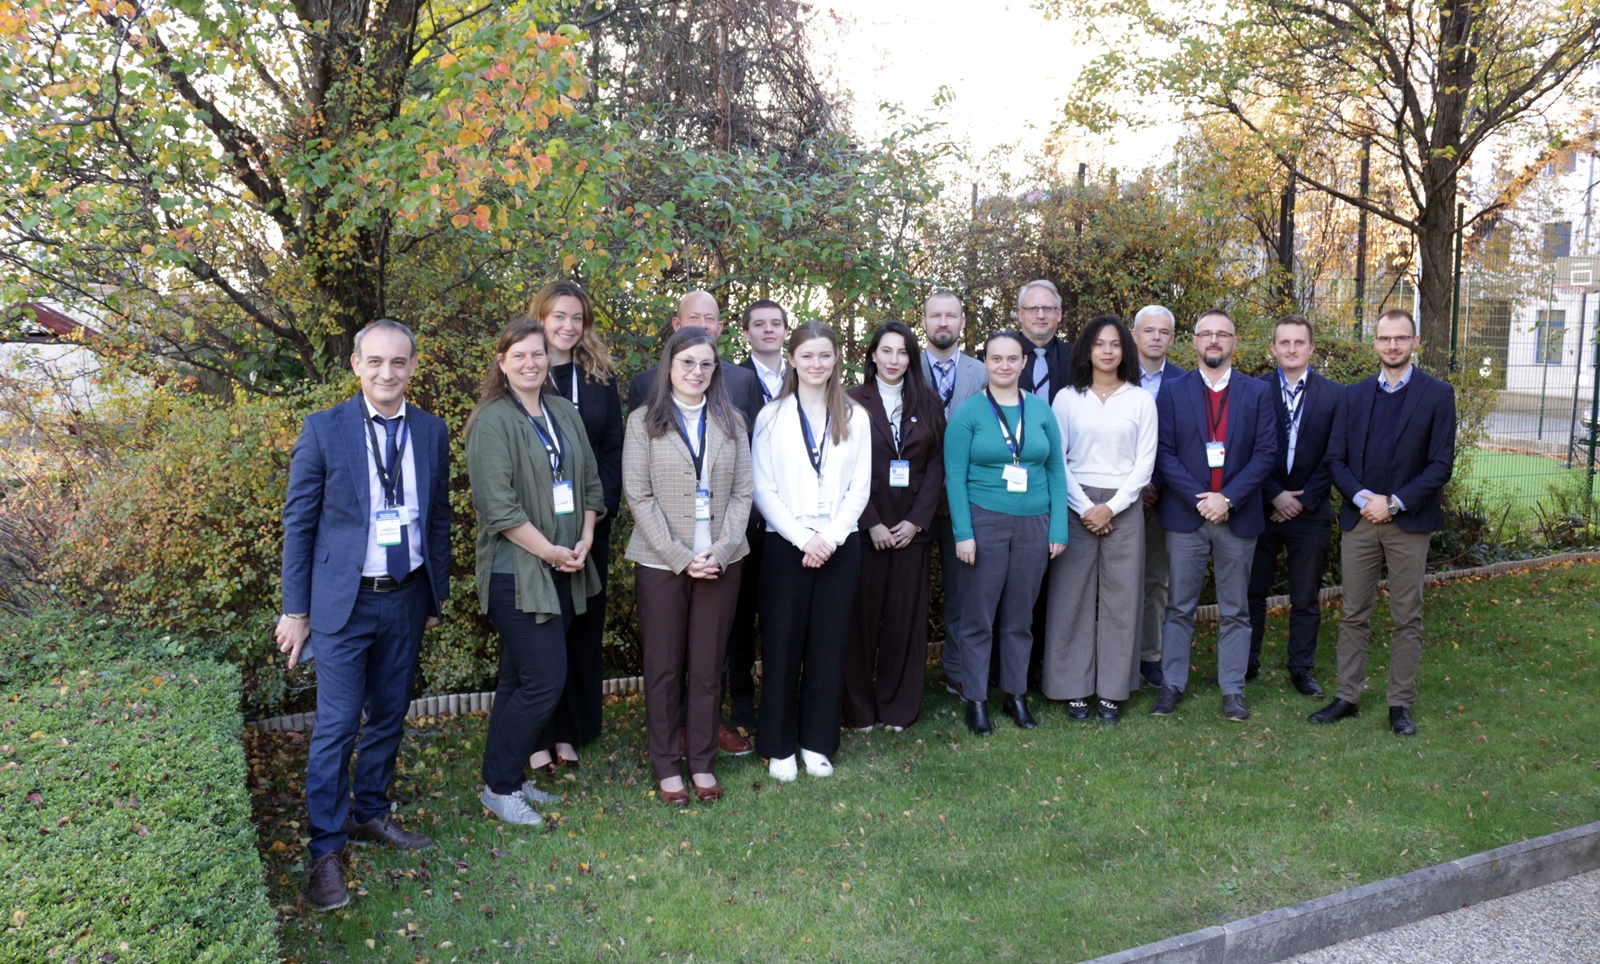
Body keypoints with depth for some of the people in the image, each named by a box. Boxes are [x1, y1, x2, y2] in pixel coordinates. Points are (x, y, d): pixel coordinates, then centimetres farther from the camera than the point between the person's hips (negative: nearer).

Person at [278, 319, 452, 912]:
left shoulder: (433, 433, 2)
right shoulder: (323, 429, -8)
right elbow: (299, 522, -4)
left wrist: (437, 596, 11)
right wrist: (295, 610, -4)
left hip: (407, 599, 4)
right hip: (344, 601, -4)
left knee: (389, 717, 15)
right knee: (336, 727, -1)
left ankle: (371, 814, 33)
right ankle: (325, 851, 12)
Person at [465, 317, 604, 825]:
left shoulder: (565, 414, 11)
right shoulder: (492, 420, -9)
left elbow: (591, 481, 14)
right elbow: (497, 504, -16)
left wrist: (584, 541, 0)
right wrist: (551, 552, -14)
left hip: (565, 571, 6)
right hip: (518, 572, -6)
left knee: (519, 682, 14)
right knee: (545, 681, -7)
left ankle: (509, 777, 26)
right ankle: (498, 787, 10)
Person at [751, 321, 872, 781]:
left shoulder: (854, 417, 6)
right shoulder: (772, 416, 1)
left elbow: (860, 487, 3)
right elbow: (763, 489, -2)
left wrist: (830, 537, -10)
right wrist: (803, 538, -11)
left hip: (840, 546, 2)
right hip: (786, 545, -2)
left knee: (828, 647, 7)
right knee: (782, 647, 3)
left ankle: (817, 743, 20)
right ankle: (779, 747, 16)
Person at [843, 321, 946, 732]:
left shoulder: (928, 404, 9)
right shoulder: (853, 401, 1)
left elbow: (936, 466, 5)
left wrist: (916, 521, -6)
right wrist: (872, 523, -11)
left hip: (913, 528, 2)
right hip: (865, 526, -2)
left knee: (906, 617, 5)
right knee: (862, 616, 1)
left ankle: (899, 706, 17)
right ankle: (858, 709, 13)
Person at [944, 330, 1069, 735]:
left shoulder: (1040, 409, 7)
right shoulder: (968, 412, -2)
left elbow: (1056, 470, 7)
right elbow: (955, 475, -6)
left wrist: (1058, 528, 1)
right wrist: (963, 533, -13)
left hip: (1033, 524, 3)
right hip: (984, 521, -3)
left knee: (1020, 618, 12)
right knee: (978, 618, 3)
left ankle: (1016, 695, 25)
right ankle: (975, 700, 14)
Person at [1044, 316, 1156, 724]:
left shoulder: (1141, 400, 6)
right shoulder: (1067, 398, 4)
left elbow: (1145, 461, 2)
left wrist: (1111, 507, -8)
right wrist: (1084, 507, -8)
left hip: (1124, 507, 1)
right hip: (1076, 506, 0)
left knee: (1120, 598, 2)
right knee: (1073, 595, 0)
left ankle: (1111, 691, 11)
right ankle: (1075, 689, 9)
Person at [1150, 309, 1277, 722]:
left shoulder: (1257, 393, 6)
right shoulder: (1172, 392, 4)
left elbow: (1265, 452, -2)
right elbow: (1164, 453, -3)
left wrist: (1228, 498, -13)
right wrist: (1198, 498, -13)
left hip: (1238, 516, 1)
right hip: (1185, 515, -1)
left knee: (1235, 610, 8)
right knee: (1180, 607, 6)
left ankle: (1233, 690, 16)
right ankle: (1172, 684, 15)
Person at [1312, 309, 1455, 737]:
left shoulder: (1437, 395, 0)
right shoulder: (1354, 395, 9)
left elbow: (1441, 464, -6)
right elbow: (1335, 458, 4)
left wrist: (1394, 503, -14)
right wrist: (1362, 498, -12)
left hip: (1409, 522, -2)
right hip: (1359, 520, 3)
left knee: (1407, 618, 5)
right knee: (1354, 616, 7)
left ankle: (1401, 704, 14)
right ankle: (1348, 697, 16)